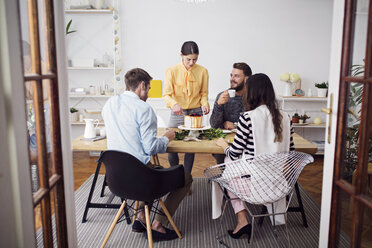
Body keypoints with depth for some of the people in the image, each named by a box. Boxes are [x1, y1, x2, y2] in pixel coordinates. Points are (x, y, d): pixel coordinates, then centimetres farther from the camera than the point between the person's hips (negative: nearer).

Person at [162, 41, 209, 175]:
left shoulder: (202, 71, 1)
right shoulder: (172, 71, -5)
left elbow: (204, 93, 8)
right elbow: (166, 95, -10)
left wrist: (204, 104, -13)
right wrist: (174, 104, -30)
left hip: (196, 112, 1)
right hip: (177, 113, -1)